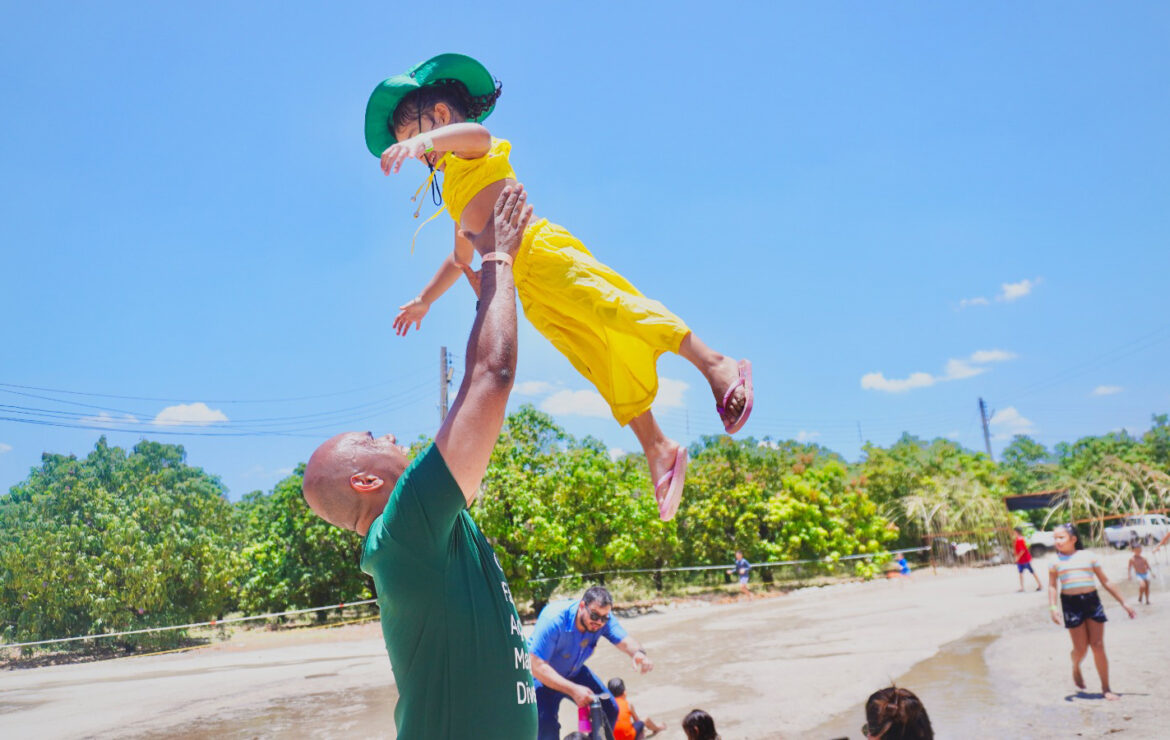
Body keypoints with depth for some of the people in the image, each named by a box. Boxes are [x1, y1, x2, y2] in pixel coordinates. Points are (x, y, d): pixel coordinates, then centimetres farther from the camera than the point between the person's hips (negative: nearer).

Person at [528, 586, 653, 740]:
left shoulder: (603, 616, -19)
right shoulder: (554, 619, -35)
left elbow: (625, 641, -32)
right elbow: (537, 666, -36)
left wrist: (638, 653, -57)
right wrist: (573, 690, -43)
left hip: (573, 672, 5)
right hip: (543, 676, -5)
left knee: (610, 709, -4)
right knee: (546, 725, -26)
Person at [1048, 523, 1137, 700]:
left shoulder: (1088, 556, 6)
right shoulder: (1056, 561, 3)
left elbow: (1105, 582, 11)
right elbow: (1052, 585, 0)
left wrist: (1123, 603, 12)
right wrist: (1053, 607, -14)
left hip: (1092, 600, 1)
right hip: (1070, 603, -1)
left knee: (1098, 646, 1)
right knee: (1081, 648, -2)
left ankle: (1106, 688, 11)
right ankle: (1076, 668, 31)